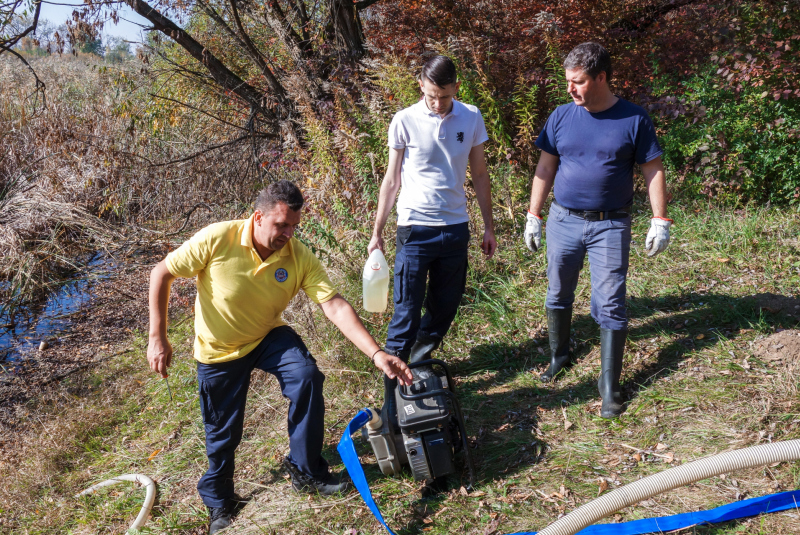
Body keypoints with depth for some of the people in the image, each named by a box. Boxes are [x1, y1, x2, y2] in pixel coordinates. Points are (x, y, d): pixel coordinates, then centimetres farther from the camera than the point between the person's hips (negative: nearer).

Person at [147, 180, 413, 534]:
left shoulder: (300, 258, -20)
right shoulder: (217, 239, -27)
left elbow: (335, 307, -26)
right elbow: (161, 274, -16)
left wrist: (375, 353, -37)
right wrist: (157, 338, -18)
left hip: (268, 338, 2)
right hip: (218, 349, -1)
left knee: (307, 378, -25)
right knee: (223, 433, 8)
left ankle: (306, 472, -5)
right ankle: (218, 502, 39)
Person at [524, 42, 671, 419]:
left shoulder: (633, 119, -6)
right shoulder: (561, 117, 1)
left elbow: (653, 171, -2)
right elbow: (545, 168, 6)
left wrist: (659, 222, -7)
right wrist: (533, 216, 5)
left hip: (610, 225, -3)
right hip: (563, 221, 3)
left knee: (610, 305, -2)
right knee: (557, 295, 14)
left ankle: (610, 384, 8)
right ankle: (558, 356, 37)